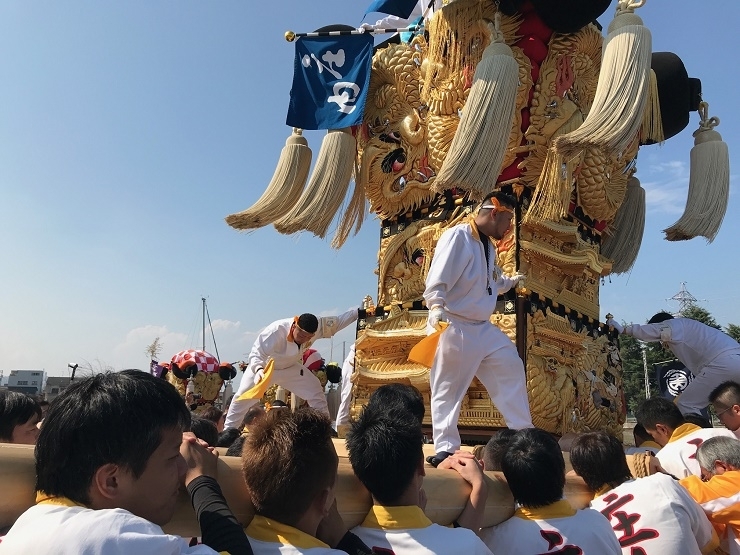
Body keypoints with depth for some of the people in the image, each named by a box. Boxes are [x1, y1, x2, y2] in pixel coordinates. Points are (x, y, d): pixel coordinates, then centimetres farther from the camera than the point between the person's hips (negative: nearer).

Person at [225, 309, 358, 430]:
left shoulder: (317, 326, -26)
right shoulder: (276, 331, -42)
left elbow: (338, 321, -13)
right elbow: (256, 353, -42)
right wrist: (258, 369, -62)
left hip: (291, 367, 4)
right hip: (263, 366, -4)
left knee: (316, 393, -1)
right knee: (244, 397, -5)